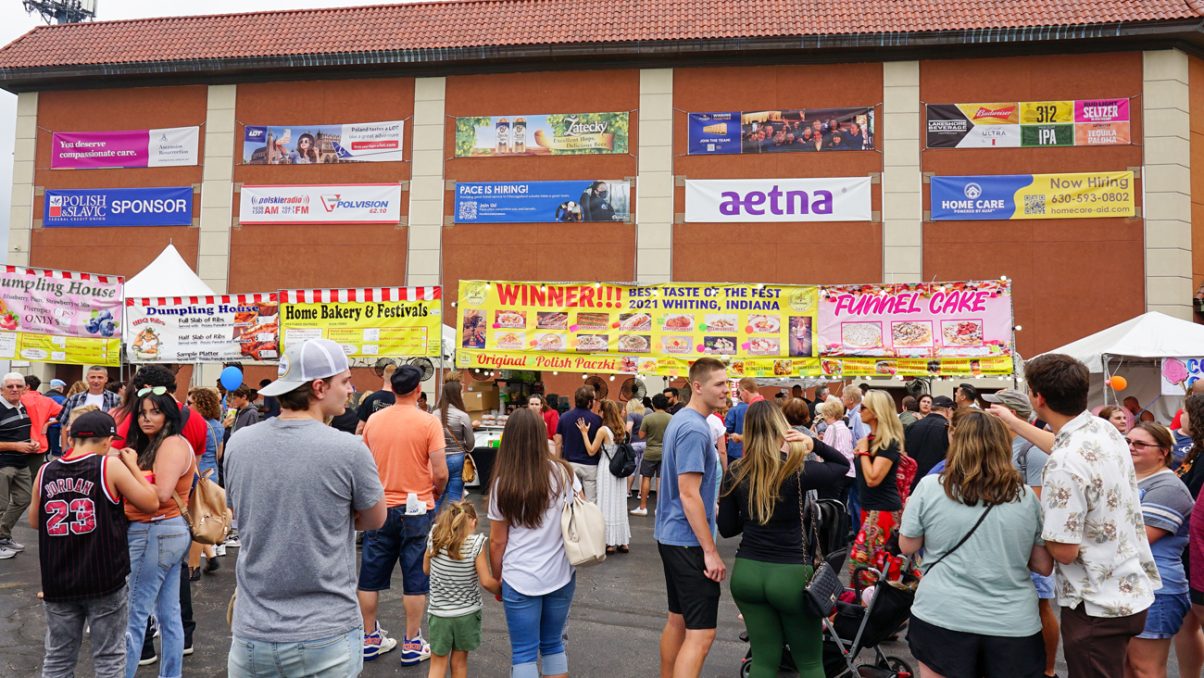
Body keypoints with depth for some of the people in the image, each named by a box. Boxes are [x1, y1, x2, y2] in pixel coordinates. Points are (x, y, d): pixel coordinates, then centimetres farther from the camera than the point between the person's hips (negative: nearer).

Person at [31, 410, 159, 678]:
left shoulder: (46, 471, 1)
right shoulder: (111, 466, -11)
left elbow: (34, 522, 15)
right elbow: (151, 503, -3)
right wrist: (132, 465, 5)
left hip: (57, 583, 4)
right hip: (105, 581, -4)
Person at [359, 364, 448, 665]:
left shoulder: (373, 420, 0)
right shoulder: (429, 422, -13)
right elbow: (440, 473, -15)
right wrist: (435, 493, 5)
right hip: (416, 508, -3)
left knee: (371, 575, 15)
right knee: (415, 577, 7)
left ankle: (370, 638, 26)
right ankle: (412, 644, 15)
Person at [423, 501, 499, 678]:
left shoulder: (434, 537, -10)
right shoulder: (476, 543, -18)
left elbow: (426, 569, 4)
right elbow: (486, 582, -15)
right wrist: (501, 591, 3)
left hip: (439, 613, 1)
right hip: (467, 614, -1)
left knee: (438, 663, 14)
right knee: (459, 661, 16)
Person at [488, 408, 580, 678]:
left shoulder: (503, 484, -8)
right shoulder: (563, 473, -5)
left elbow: (497, 542, -2)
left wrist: (497, 578, 12)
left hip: (520, 581, -2)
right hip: (561, 575, 2)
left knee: (524, 653, 8)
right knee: (554, 645, 18)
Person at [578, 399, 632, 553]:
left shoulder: (603, 430, -15)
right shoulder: (622, 429, 3)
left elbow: (591, 451, -12)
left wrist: (585, 433, -10)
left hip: (607, 469, -6)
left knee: (607, 504, 2)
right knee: (619, 503, 13)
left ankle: (611, 542, 5)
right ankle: (623, 541, 17)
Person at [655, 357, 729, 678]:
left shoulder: (680, 420, 11)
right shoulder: (695, 428, -19)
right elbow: (689, 494, -22)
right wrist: (710, 551, -21)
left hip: (670, 535, 10)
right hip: (689, 540, -10)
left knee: (677, 620, 19)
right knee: (700, 633, -8)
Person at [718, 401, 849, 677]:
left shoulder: (735, 474, -2)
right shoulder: (798, 470, -11)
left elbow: (727, 528, 4)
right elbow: (843, 465, 7)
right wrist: (814, 443, -8)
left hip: (747, 572, 3)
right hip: (792, 574, -3)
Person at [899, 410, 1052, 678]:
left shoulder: (929, 487, -8)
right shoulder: (1026, 496, -3)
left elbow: (907, 546, 2)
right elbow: (1044, 566, 3)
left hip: (942, 617, -1)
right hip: (1013, 624, 2)